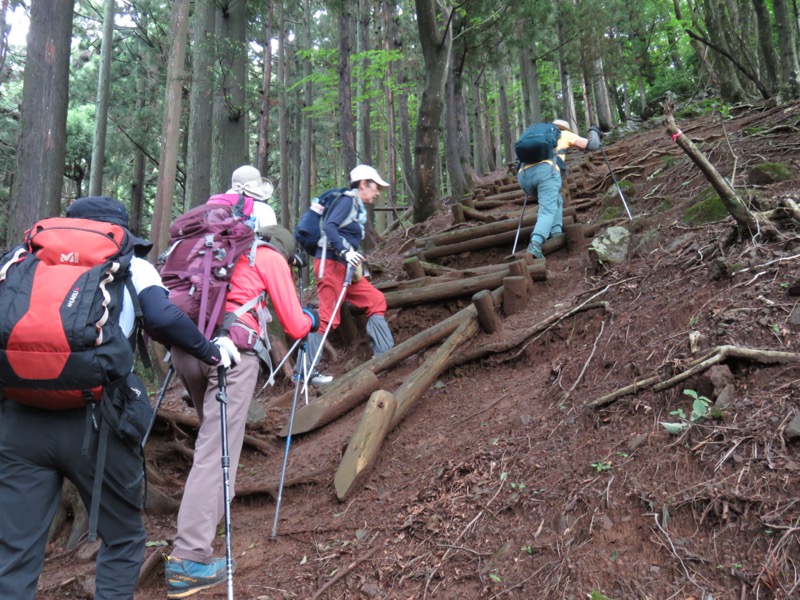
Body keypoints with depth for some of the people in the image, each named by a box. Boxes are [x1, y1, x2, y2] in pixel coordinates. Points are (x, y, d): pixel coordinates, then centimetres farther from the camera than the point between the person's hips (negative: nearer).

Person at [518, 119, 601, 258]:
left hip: (524, 173, 5)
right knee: (548, 210, -12)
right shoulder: (564, 134, 28)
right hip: (546, 170, -5)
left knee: (554, 200, 26)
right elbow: (591, 145, 27)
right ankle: (535, 244, -36)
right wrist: (594, 132, 48)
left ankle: (556, 233, 8)